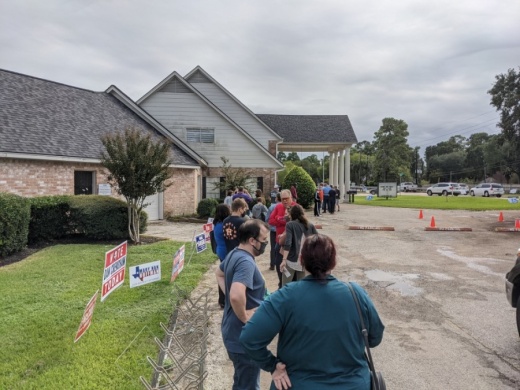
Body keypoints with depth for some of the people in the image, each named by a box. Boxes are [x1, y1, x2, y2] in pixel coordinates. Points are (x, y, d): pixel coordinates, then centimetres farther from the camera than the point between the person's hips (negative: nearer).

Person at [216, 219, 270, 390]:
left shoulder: (233, 254, 3)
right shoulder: (246, 262, -27)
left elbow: (219, 273, 22)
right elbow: (236, 296, -42)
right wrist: (244, 317, -25)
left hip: (233, 331, 10)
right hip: (244, 336, -10)